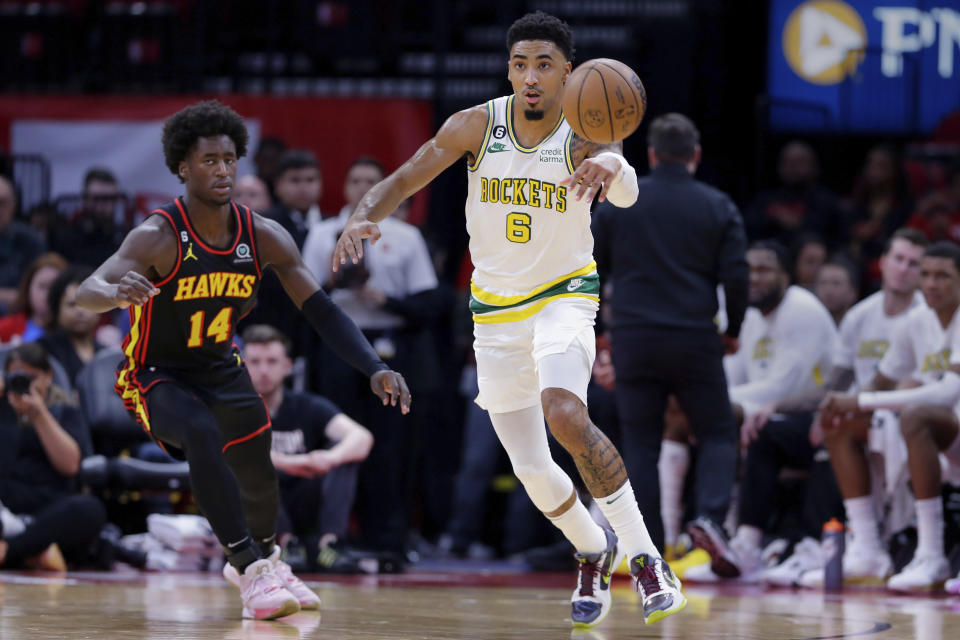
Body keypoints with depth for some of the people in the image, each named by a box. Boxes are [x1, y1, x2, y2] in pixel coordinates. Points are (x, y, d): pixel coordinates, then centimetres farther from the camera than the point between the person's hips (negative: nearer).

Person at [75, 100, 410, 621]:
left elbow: (322, 312, -11)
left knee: (260, 479, 14)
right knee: (201, 434, -35)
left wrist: (374, 370, -24)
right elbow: (85, 293, -39)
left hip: (222, 370, 6)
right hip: (157, 377, -5)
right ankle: (251, 569, -34)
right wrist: (117, 292, -64)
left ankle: (258, 558, 49)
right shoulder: (158, 237, -26)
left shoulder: (263, 237, -13)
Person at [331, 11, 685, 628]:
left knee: (565, 414, -32)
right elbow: (403, 180, -5)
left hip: (564, 295, -3)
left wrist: (611, 166, -64)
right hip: (495, 309, 3)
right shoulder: (478, 125, -11)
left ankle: (644, 554, -21)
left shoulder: (583, 137, -18)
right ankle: (594, 552, 34)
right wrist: (363, 219, -26)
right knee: (532, 472, 3)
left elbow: (626, 193, -39)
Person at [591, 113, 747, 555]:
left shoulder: (616, 203, 3)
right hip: (695, 340, -1)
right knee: (718, 435, 10)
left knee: (640, 445, 6)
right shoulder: (717, 207, 1)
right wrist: (732, 331, 12)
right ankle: (710, 516, -14)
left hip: (633, 340, 1)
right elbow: (736, 276, -2)